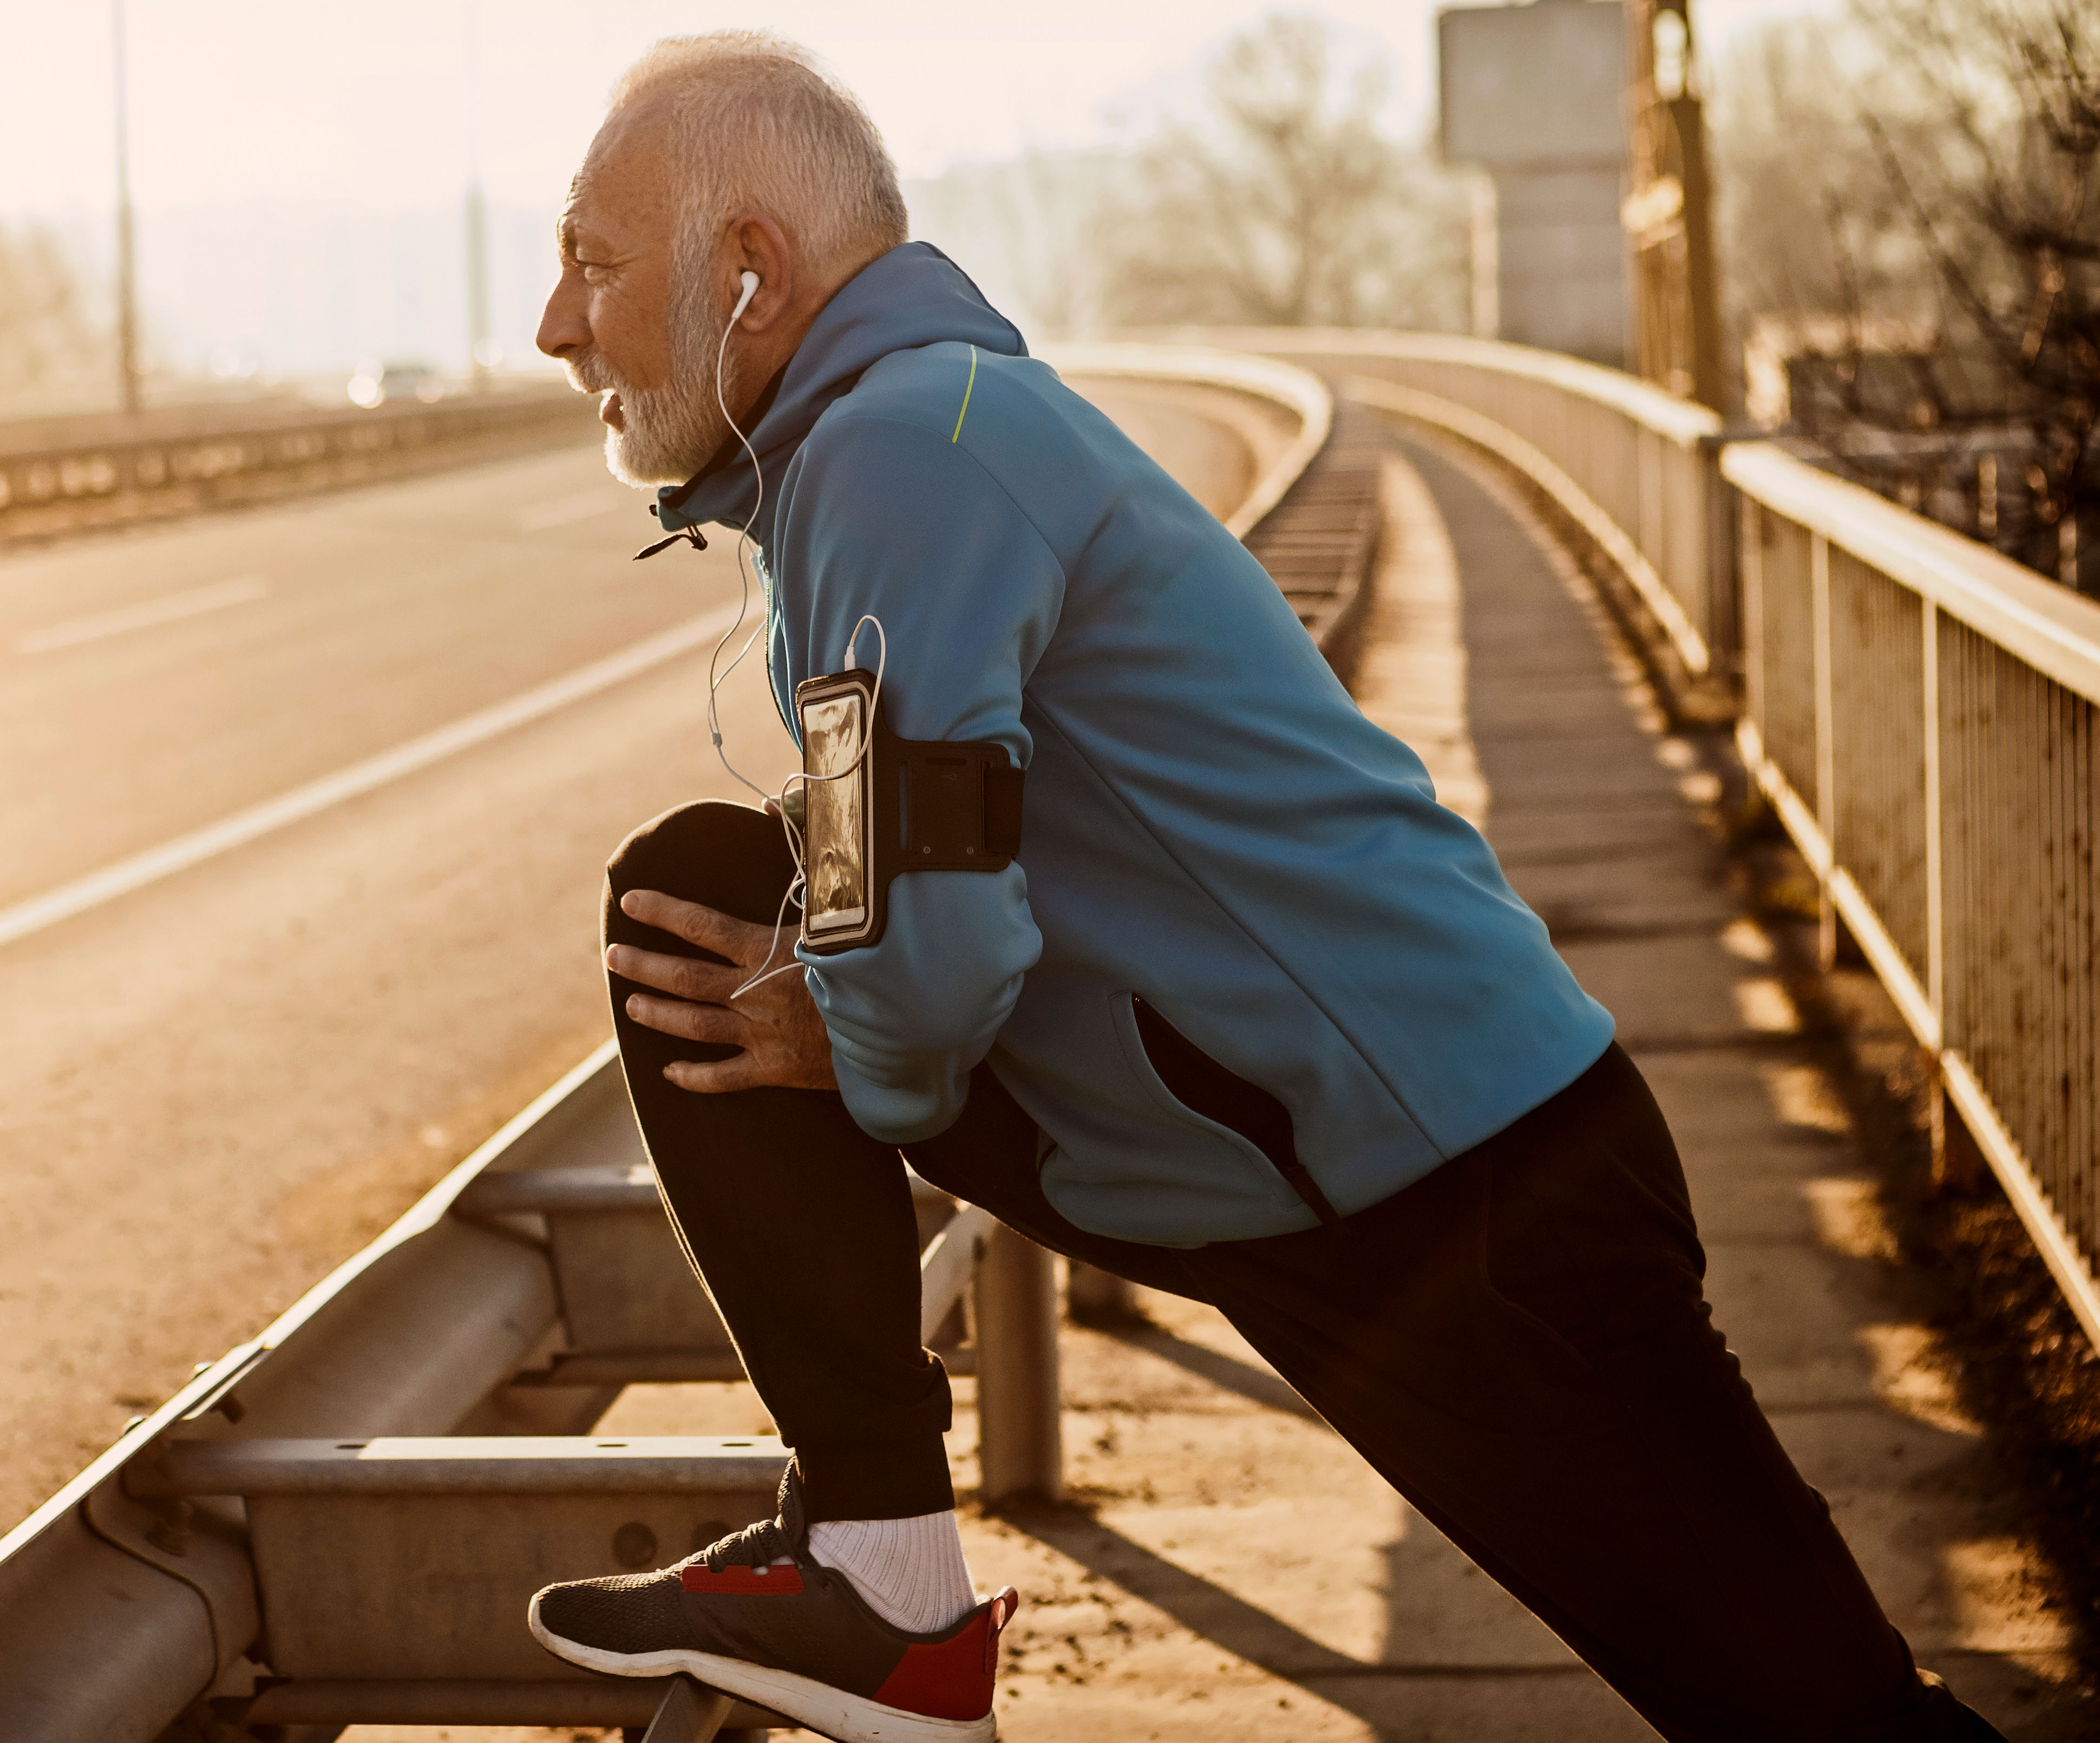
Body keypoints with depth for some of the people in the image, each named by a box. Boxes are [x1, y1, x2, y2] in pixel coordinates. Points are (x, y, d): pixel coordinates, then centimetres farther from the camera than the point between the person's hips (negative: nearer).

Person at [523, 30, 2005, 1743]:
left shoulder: (905, 443, -19)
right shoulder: (878, 432, 12)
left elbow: (935, 944, -29)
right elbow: (949, 888, 24)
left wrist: (867, 1062, -7)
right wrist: (831, 993, 5)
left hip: (1471, 1202, -10)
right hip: (1235, 1163, 10)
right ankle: (873, 1568, 1)